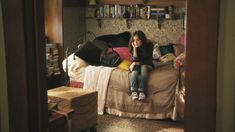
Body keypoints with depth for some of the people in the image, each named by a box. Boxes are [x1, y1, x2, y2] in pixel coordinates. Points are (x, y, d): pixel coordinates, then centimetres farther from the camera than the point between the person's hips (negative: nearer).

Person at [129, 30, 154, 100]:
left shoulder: (149, 45, -14)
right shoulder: (133, 47, -8)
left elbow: (149, 60, -13)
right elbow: (135, 60, -16)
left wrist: (138, 63, -20)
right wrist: (135, 48, -24)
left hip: (147, 65, -1)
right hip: (137, 65, 1)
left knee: (143, 67, -35)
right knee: (135, 68, -33)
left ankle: (142, 91, -43)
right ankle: (134, 91, -43)